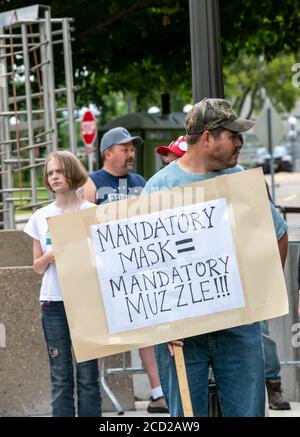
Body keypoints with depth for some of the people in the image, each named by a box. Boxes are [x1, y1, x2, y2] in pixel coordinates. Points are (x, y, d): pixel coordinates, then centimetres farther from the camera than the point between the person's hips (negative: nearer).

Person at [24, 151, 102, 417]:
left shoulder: (92, 212, 1)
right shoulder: (41, 217, 10)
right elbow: (37, 267, 14)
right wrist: (49, 256, -7)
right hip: (53, 302, 2)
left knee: (88, 375, -2)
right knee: (60, 377, 3)